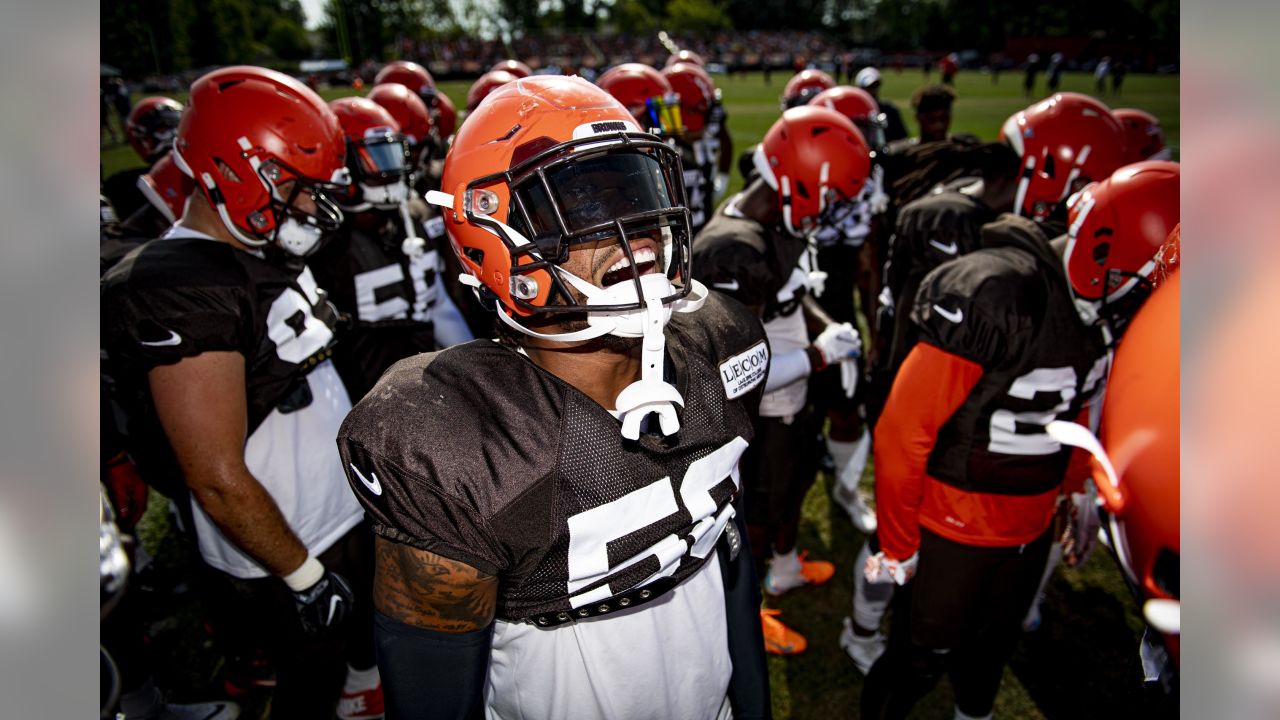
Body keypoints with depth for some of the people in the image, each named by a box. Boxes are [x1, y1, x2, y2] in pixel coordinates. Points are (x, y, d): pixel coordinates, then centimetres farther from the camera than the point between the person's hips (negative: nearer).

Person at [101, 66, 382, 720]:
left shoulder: (269, 257, 3)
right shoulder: (178, 292, -26)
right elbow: (219, 480, -25)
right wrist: (306, 577, -16)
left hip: (349, 518, 8)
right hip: (283, 560, -8)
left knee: (369, 645, 28)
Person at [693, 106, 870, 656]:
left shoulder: (781, 223, -5)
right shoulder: (733, 254, -35)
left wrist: (827, 328, -5)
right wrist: (819, 355, -25)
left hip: (788, 398, 9)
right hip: (753, 414, -9)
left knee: (796, 477, 30)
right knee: (760, 512, 15)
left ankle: (786, 569, 60)